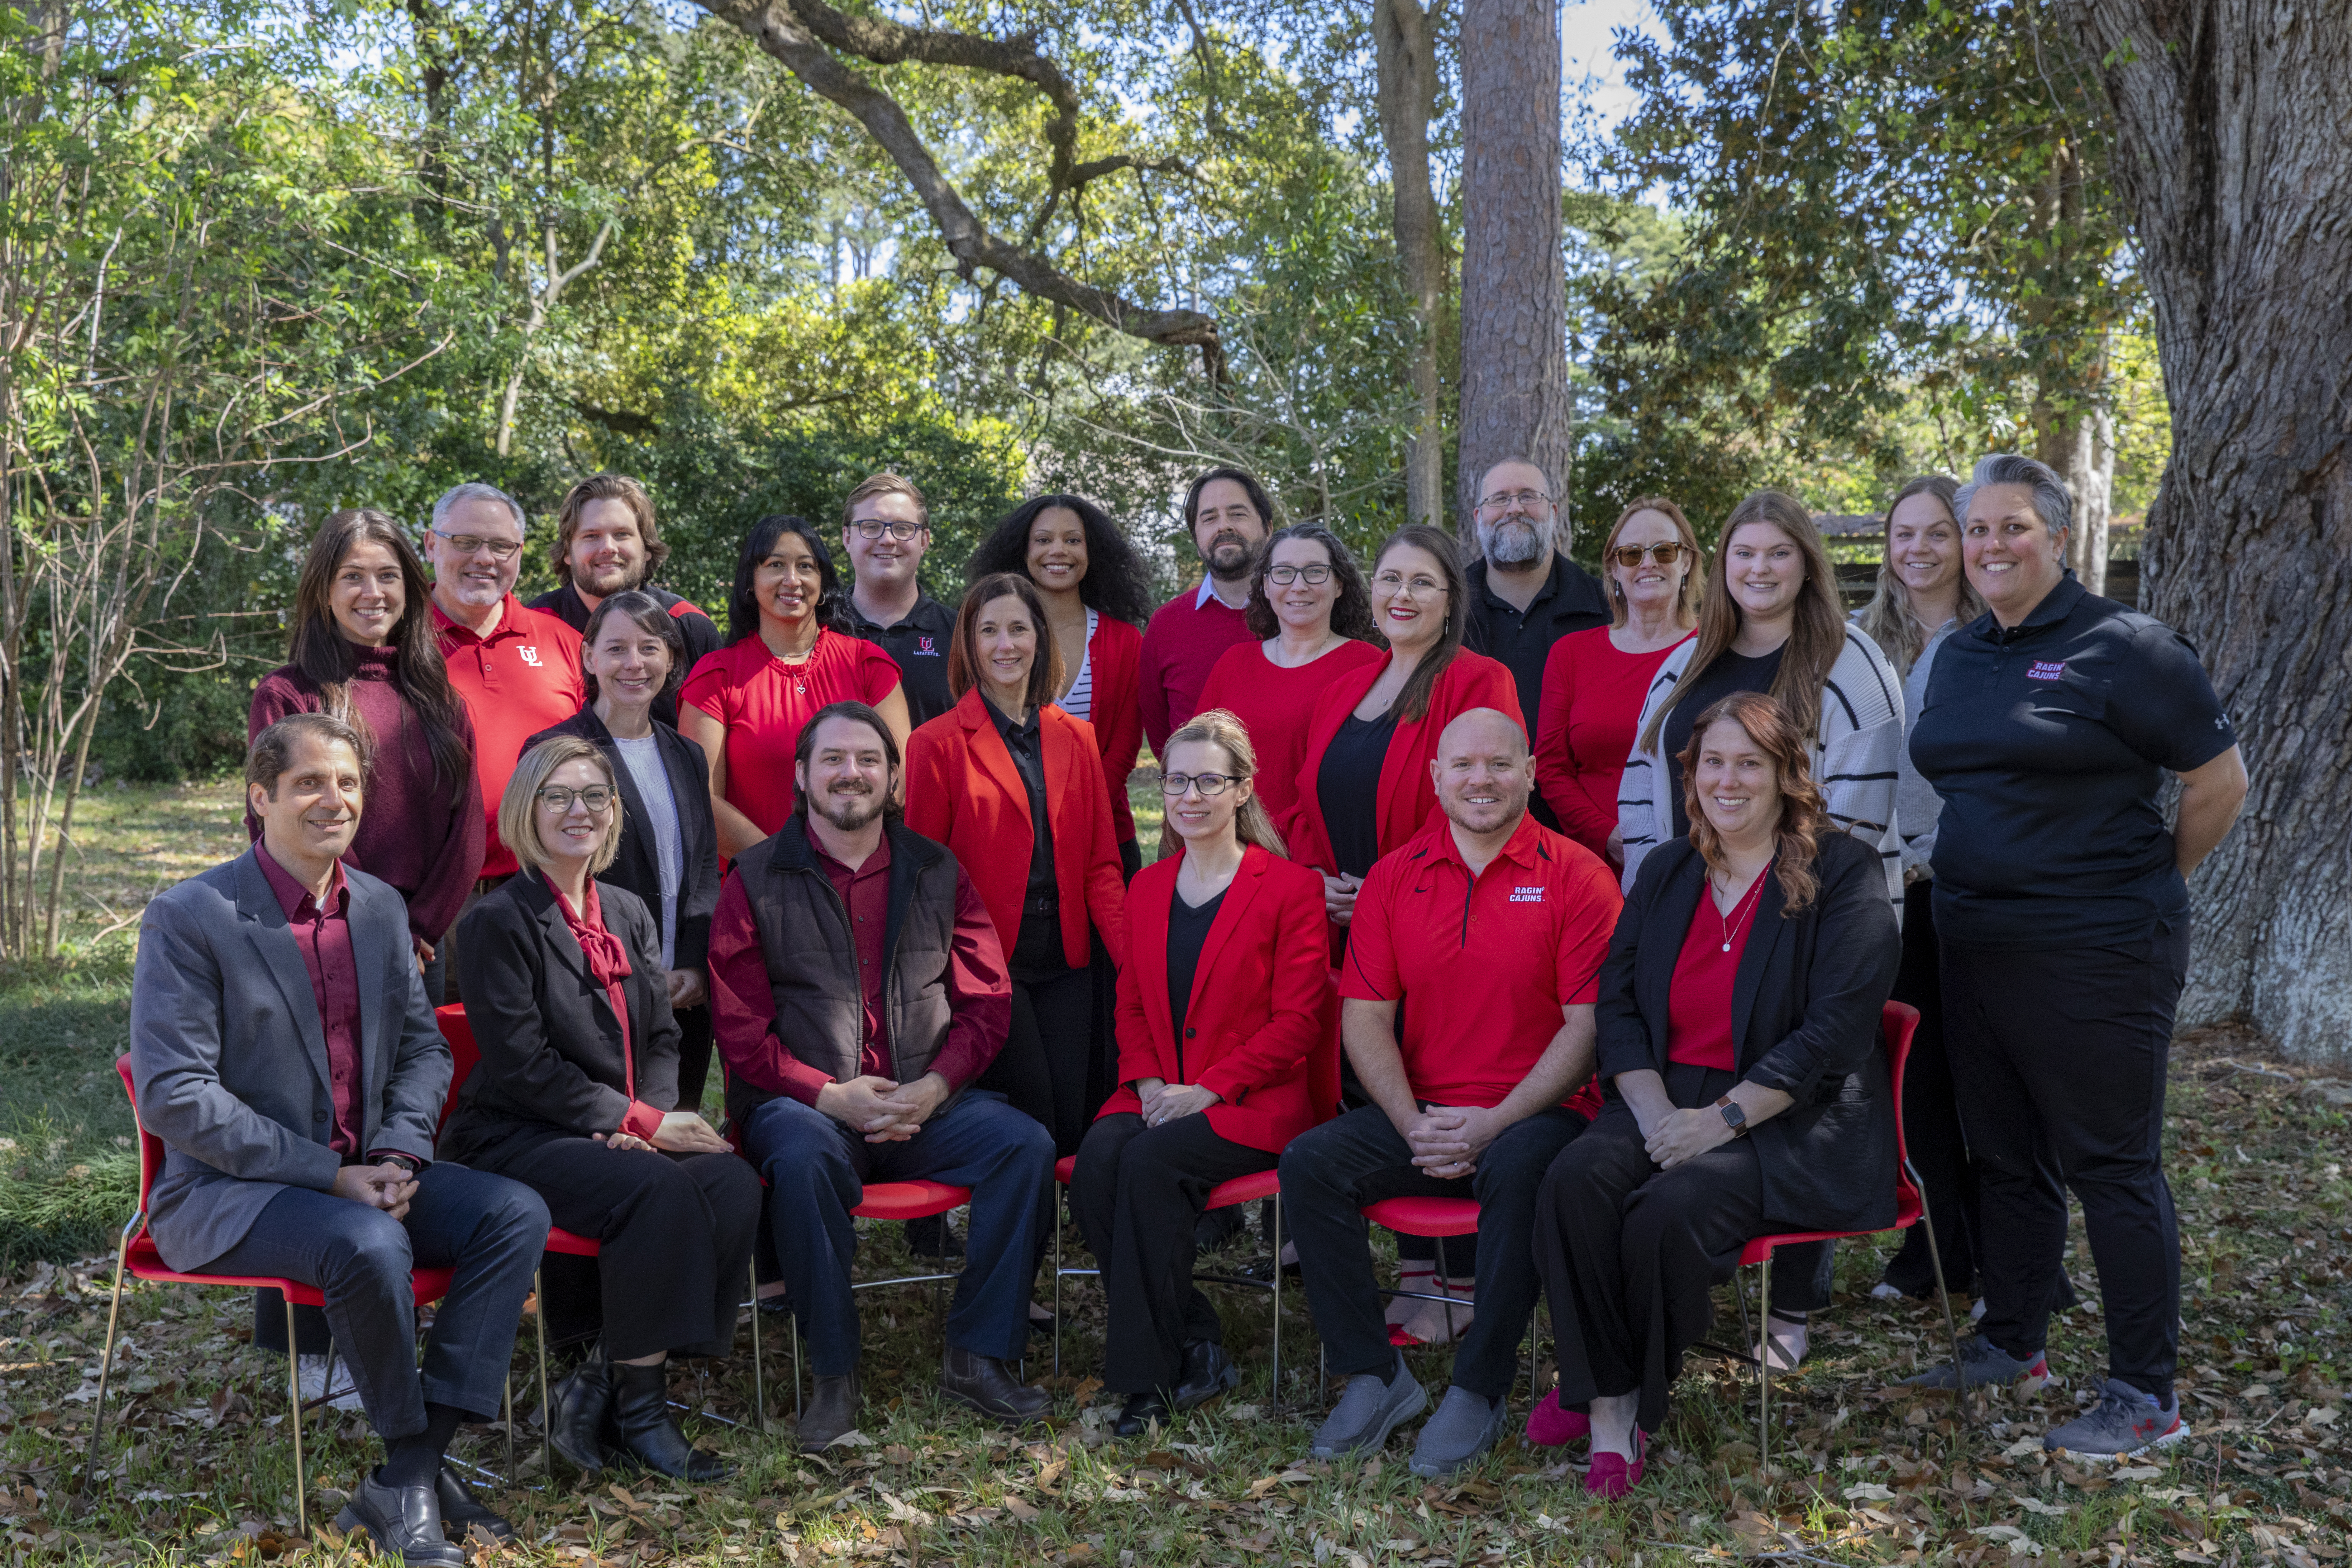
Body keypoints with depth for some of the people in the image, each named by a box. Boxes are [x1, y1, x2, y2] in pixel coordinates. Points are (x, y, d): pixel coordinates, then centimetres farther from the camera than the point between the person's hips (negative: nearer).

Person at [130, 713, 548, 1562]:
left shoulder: (381, 907, 10)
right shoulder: (189, 917, -10)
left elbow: (423, 1047, 15)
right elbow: (173, 1096, -16)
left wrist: (398, 1153, -7)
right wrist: (329, 1175, -20)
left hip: (363, 1173, 7)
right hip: (228, 1191, -6)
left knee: (516, 1211, -16)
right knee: (372, 1244, -35)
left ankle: (402, 1487, -15)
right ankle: (415, 1455, -7)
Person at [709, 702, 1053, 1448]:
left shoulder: (937, 872, 12)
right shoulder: (757, 882, 4)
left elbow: (987, 1003, 7)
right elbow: (742, 1029, -2)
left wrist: (933, 1087, -11)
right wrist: (832, 1096, -15)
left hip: (925, 1101, 3)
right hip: (804, 1103, -3)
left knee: (1027, 1145, -22)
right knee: (804, 1157, -36)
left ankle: (978, 1356, -10)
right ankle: (834, 1373, -19)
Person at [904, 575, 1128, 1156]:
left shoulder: (1076, 740, 12)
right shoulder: (938, 744, -1)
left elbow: (1100, 864, 10)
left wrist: (1134, 957, -3)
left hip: (1064, 962, 4)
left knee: (1074, 1129, 1)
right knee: (1031, 1135, -7)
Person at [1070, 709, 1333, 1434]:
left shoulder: (1291, 888, -1)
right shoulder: (1146, 889, 17)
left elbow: (1296, 1020, -6)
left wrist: (1206, 1089, -16)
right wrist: (1147, 1083, -3)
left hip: (1252, 1102, -5)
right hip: (1159, 1097, 5)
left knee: (1150, 1163, -31)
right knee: (1095, 1163, -26)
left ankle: (1147, 1374, -17)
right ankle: (1197, 1349, -15)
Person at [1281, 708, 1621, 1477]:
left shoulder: (1576, 877, -2)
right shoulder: (1393, 878, 8)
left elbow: (1588, 1025, -8)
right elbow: (1364, 1016, 4)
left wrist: (1494, 1124, -17)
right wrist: (1415, 1126, -11)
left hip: (1537, 1113, -4)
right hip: (1420, 1117, 4)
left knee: (1518, 1170, -36)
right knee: (1309, 1162, -19)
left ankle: (1479, 1390, -19)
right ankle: (1376, 1375, -9)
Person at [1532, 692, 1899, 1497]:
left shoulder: (1842, 873, -3)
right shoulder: (1666, 872, 14)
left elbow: (1833, 1033, -12)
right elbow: (1616, 1001, 8)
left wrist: (1722, 1119, -18)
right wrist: (1655, 1112, -10)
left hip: (1795, 1125, -4)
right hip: (1667, 1100, 5)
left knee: (1673, 1209, -31)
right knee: (1575, 1180, -26)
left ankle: (1632, 1400, -7)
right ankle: (1607, 1404, -19)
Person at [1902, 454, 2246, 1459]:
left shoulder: (2123, 647, -10)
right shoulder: (1958, 657, 11)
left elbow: (2220, 782, -6)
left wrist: (2148, 886, 1)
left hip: (2096, 954, -7)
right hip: (1976, 948, 7)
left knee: (2112, 1165, -1)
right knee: (2004, 1155, 16)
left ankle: (2146, 1399, 8)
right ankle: (2012, 1343, 32)